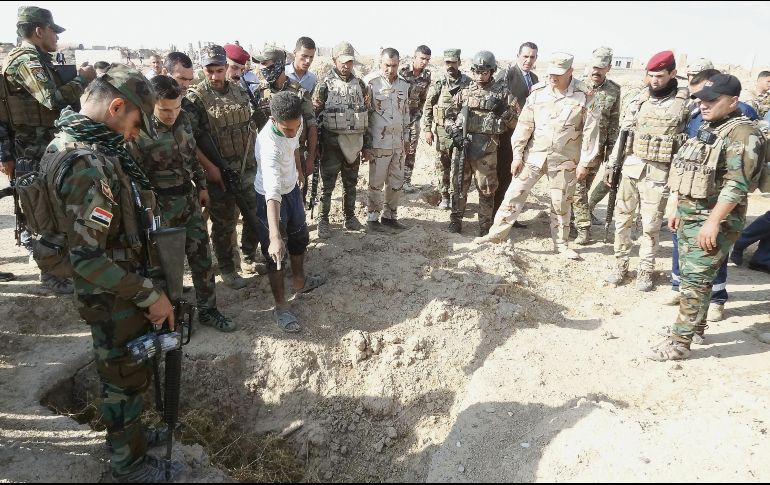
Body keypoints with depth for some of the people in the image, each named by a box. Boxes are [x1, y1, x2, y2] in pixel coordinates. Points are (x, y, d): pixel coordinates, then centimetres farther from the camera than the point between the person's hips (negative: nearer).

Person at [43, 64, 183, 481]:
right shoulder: (87, 165, -30)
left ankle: (127, 432, 48)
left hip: (115, 292, 9)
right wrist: (150, 294, -23)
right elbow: (87, 260, -32)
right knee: (127, 380, 11)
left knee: (121, 374, 26)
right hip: (115, 299, -9)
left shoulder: (67, 144, 3)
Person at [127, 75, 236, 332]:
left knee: (202, 257, 11)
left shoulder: (183, 119, 0)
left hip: (190, 200, 6)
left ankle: (207, 310, 25)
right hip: (162, 209, -6)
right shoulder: (139, 133, -19)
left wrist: (202, 186, 17)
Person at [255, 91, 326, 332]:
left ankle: (299, 280, 47)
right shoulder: (269, 144, -40)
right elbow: (273, 193, -50)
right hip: (271, 197, -7)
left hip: (292, 188, 8)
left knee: (300, 236, 24)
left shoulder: (295, 122, -18)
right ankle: (281, 307, 17)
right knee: (276, 254, 1)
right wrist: (274, 237, -57)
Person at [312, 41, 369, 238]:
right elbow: (313, 112, -4)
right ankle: (323, 220, 15)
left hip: (354, 140, 4)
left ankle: (349, 217, 28)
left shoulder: (359, 84, 8)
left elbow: (367, 111, 16)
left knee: (351, 183, 14)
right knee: (327, 184, 3)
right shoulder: (325, 84, -5)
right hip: (332, 141, -4)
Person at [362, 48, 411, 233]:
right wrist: (365, 145, -10)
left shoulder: (403, 84, 8)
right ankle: (372, 219, 16)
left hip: (398, 144, 6)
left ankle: (390, 216, 25)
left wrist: (406, 139, 17)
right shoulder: (370, 82, -9)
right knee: (376, 183, 3)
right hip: (378, 143, -6)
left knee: (397, 183, 11)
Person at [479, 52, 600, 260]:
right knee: (515, 193, -1)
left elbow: (590, 131, -5)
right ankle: (497, 233, 8)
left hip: (565, 160, -1)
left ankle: (561, 244, 25)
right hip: (534, 155, 2)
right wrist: (517, 155, -2)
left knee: (561, 203, 9)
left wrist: (584, 163, -7)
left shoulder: (584, 97, -7)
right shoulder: (538, 92, -2)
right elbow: (524, 126, 1)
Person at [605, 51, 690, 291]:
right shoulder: (639, 99, 6)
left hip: (659, 173, -3)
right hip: (630, 167, 4)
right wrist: (612, 164, 8)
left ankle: (646, 270, 18)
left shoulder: (686, 102, -4)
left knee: (651, 225, 4)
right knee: (622, 219, 8)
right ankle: (621, 264, 22)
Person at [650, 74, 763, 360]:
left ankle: (680, 342, -3)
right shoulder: (707, 129, 15)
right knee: (692, 276, 17)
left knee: (694, 280, -8)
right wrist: (678, 210, 20)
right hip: (689, 216, 9)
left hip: (713, 220, -9)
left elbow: (736, 184, -22)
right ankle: (696, 327, 32)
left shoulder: (743, 133, -14)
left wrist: (713, 221, -27)